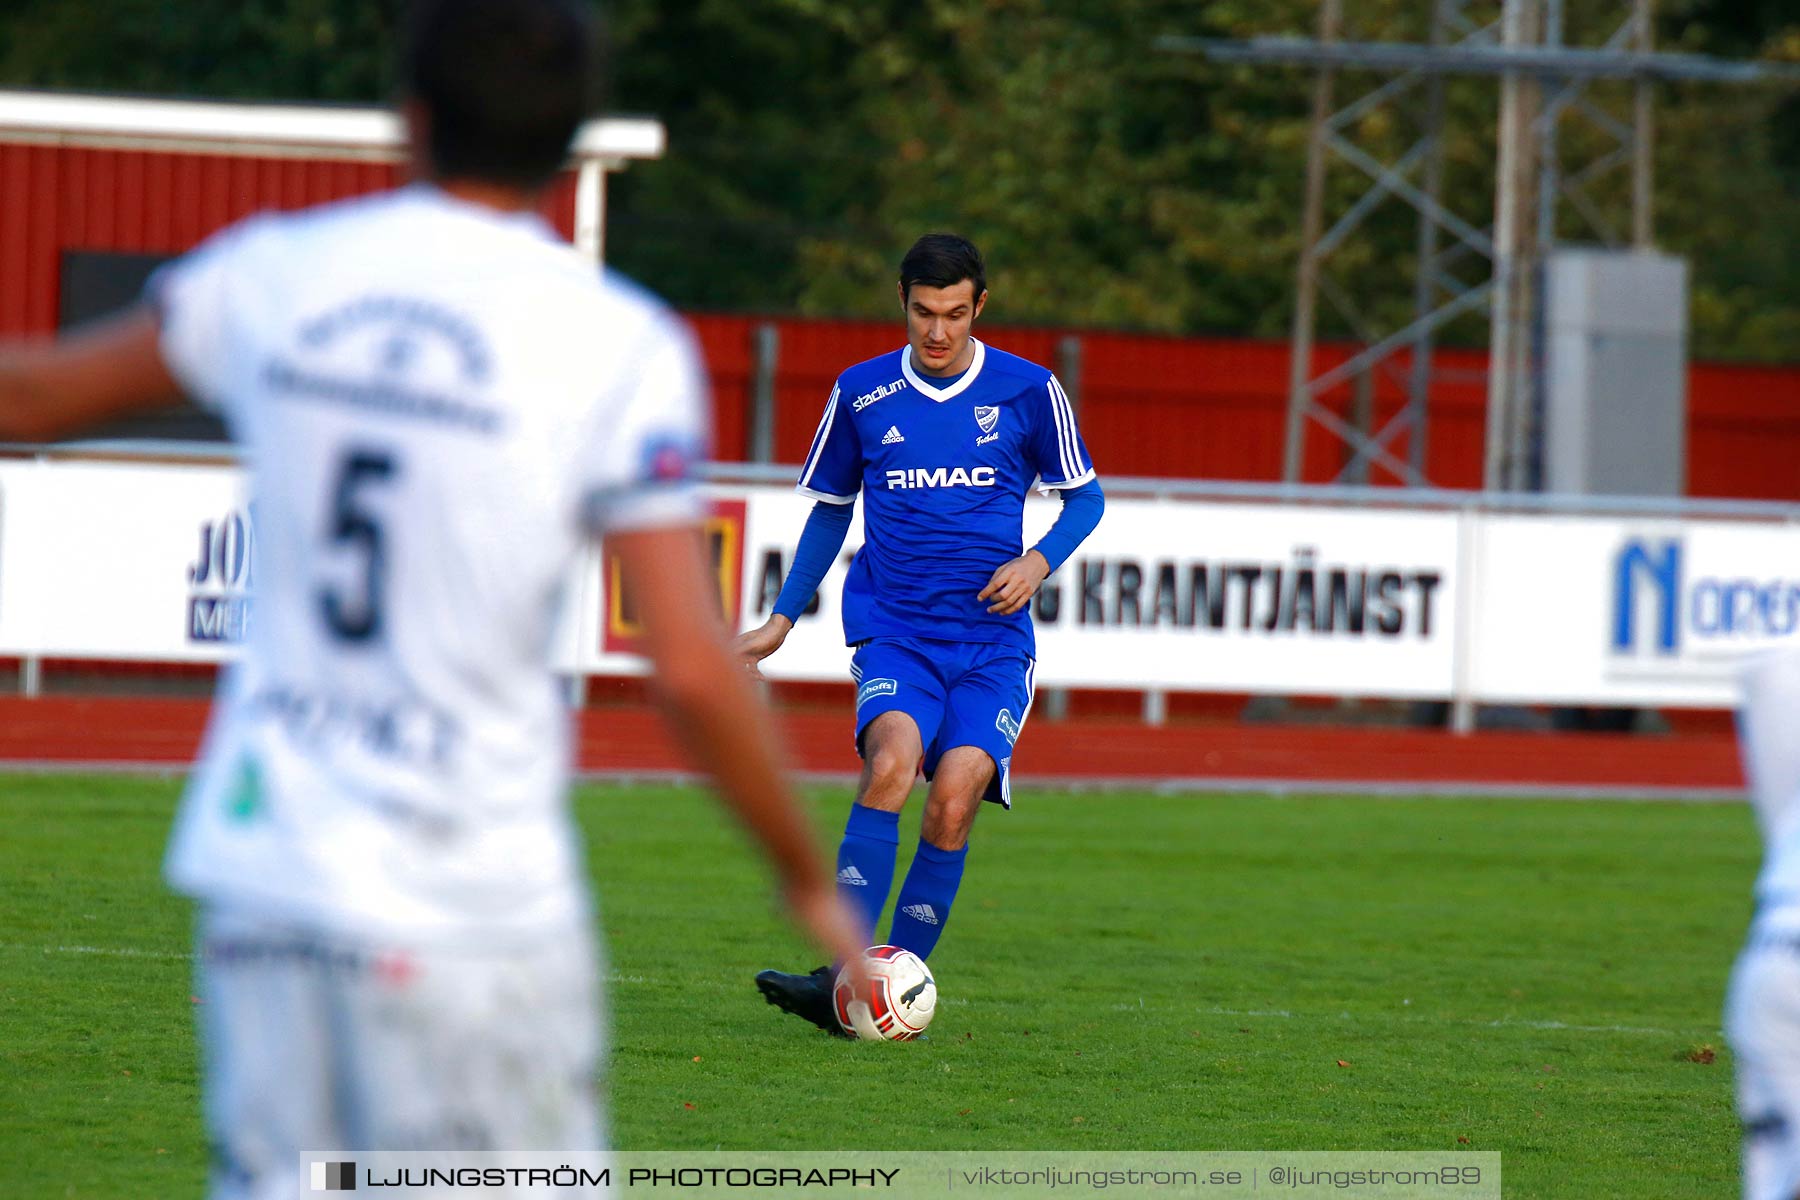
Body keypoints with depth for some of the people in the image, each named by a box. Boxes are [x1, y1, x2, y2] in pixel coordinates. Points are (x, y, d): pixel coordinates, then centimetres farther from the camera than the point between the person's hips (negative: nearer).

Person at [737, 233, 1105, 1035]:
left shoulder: (1028, 391, 2)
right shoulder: (862, 394, 6)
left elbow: (1084, 497, 13)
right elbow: (829, 509, 20)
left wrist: (1039, 561, -6)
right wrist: (782, 621, 16)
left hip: (992, 643, 0)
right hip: (894, 634, 0)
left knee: (953, 801, -18)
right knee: (892, 759, -28)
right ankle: (843, 975, -32)